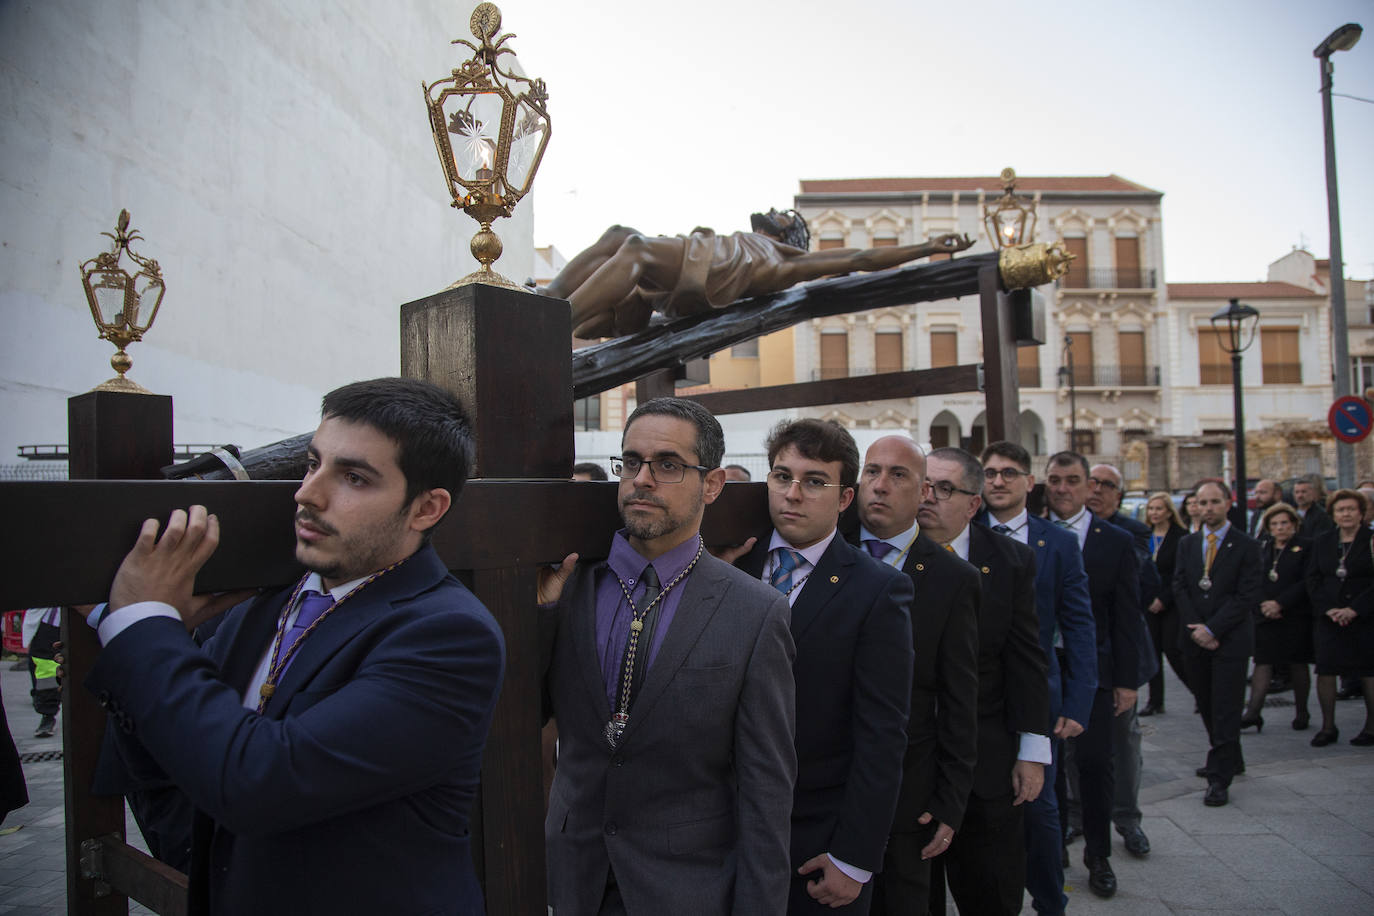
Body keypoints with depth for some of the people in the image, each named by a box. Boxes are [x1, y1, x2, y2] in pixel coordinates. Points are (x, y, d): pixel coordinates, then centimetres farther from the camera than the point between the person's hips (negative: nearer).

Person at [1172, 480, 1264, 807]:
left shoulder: (1246, 545, -4)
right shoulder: (1187, 544, 9)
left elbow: (1248, 596, -10)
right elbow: (1179, 587, 5)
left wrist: (1212, 629, -14)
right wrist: (1195, 629, -7)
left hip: (1231, 639, -4)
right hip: (1195, 637, 4)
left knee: (1225, 709, -3)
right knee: (1207, 704, 13)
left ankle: (1219, 779, 1)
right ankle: (1230, 759, 32)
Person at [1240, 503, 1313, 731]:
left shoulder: (1306, 547, -1)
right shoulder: (1261, 548, 11)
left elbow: (1306, 582, -9)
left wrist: (1280, 603, -15)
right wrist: (1264, 605, -9)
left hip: (1296, 616, -2)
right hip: (1265, 616, 3)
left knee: (1297, 665, 6)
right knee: (1263, 662, -4)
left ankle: (1301, 712, 20)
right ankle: (1253, 712, -8)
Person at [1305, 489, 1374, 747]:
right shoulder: (1321, 542, 9)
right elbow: (1313, 580, 6)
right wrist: (1328, 608, -7)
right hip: (1328, 617, 3)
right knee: (1325, 671, -2)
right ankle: (1328, 727, 7)